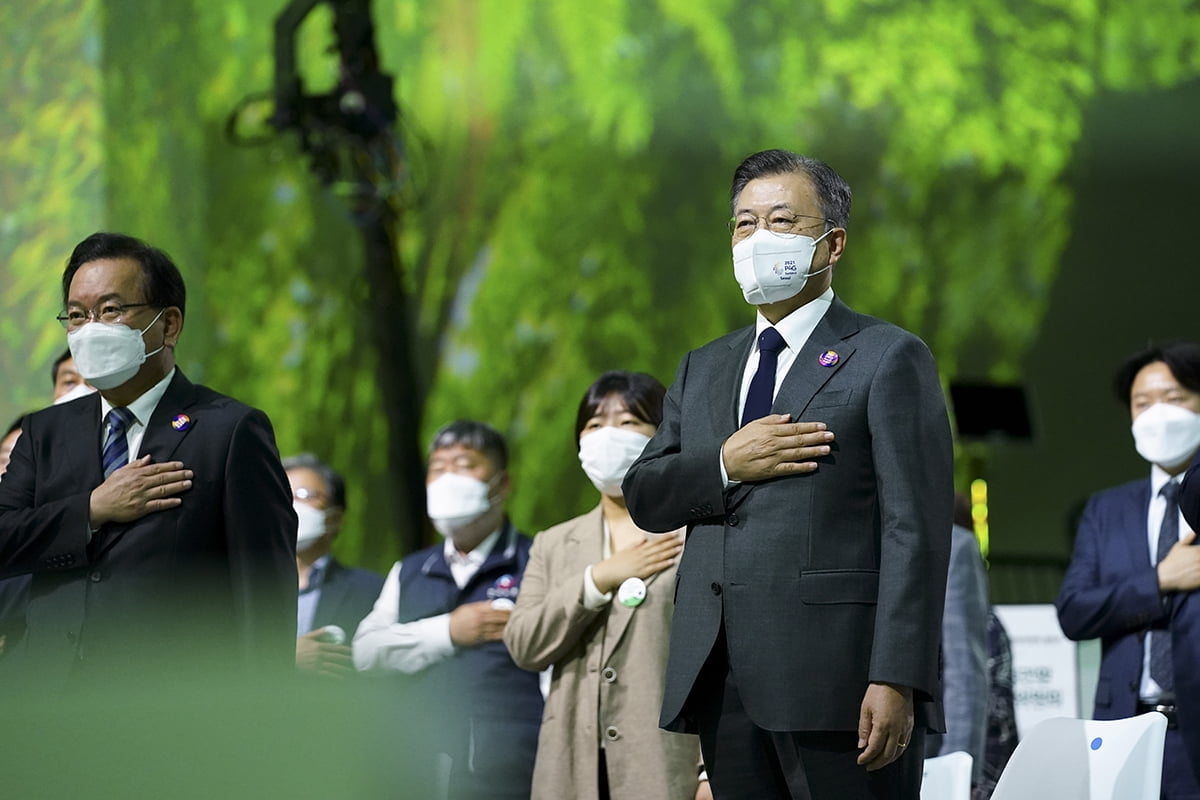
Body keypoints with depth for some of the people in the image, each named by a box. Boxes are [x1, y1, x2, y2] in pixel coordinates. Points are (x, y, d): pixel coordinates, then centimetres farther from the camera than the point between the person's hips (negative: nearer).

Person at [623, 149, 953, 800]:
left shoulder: (888, 358, 2)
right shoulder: (703, 368, 22)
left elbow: (914, 530, -7)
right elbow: (643, 497, 15)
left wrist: (896, 680, -17)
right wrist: (724, 465, -6)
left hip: (835, 679, -6)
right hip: (724, 687, 6)